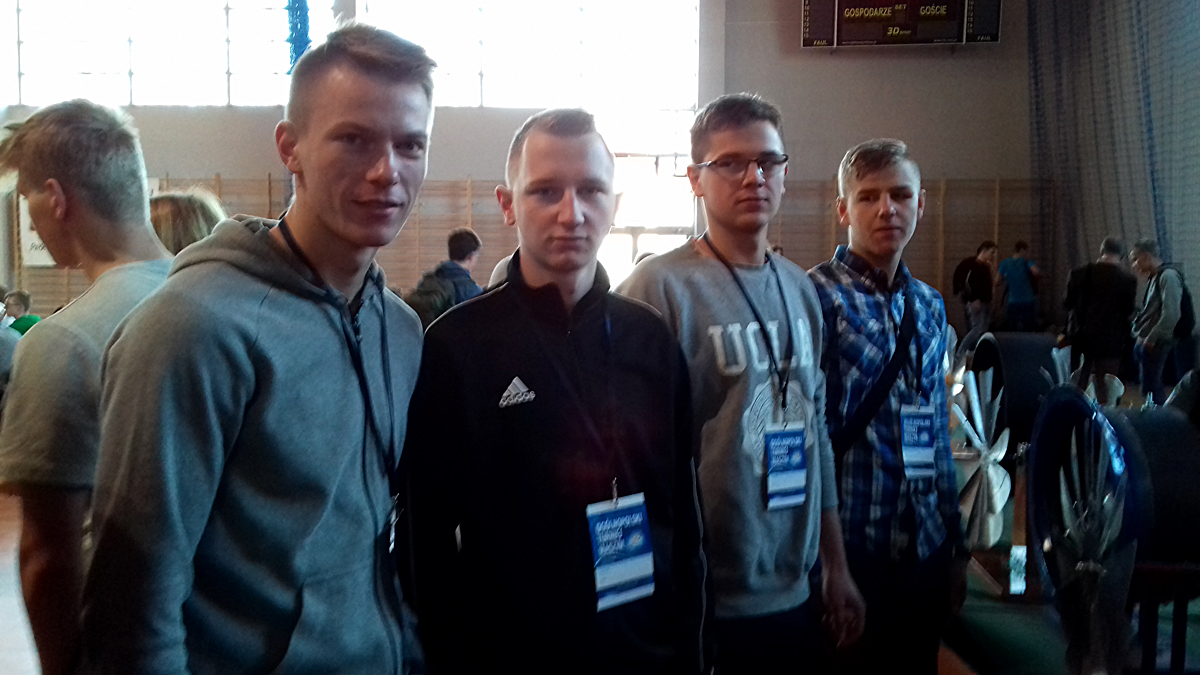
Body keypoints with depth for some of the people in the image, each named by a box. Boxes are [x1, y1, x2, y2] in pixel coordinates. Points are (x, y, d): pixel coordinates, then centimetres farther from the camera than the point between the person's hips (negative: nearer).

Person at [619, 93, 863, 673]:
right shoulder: (659, 287, -13)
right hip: (707, 605, -6)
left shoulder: (800, 289, 8)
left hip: (794, 597, 6)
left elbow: (815, 432, 13)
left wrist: (836, 567, 15)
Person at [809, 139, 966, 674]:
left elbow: (938, 438, 15)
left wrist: (956, 547, 16)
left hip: (924, 550, 7)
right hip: (853, 547, -6)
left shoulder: (929, 305, 11)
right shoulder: (817, 297, -11)